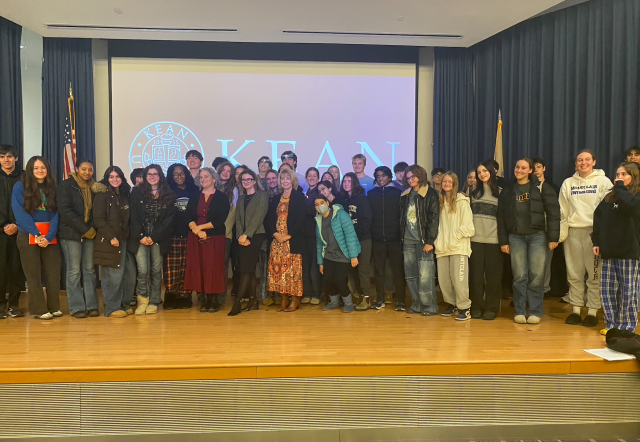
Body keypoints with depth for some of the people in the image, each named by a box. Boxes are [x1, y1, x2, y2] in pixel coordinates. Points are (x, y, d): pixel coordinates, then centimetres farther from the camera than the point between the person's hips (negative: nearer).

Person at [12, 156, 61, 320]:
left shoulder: (52, 188, 9)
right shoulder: (20, 186, -1)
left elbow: (55, 214, 2)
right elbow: (20, 213, -9)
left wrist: (49, 236, -12)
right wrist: (37, 234, -16)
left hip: (49, 236, 3)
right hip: (28, 236, -3)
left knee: (54, 272, 2)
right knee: (34, 274, 2)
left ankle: (54, 307, 14)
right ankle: (39, 309, 10)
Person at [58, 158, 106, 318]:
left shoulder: (93, 187, 13)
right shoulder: (66, 185, -2)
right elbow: (65, 211, -11)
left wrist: (93, 229, -2)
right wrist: (84, 229, -13)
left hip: (89, 234, 5)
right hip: (71, 234, -4)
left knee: (89, 270, 5)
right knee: (74, 271, -2)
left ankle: (91, 305, 10)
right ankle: (77, 307, 6)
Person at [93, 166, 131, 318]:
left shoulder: (124, 195, 17)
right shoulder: (102, 195, -3)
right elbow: (98, 219, -10)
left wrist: (126, 236, 9)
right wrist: (111, 237, -16)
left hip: (122, 241, 6)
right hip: (107, 241, -6)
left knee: (120, 274, 6)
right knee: (113, 275, -7)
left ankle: (122, 304, 16)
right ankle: (111, 308, 3)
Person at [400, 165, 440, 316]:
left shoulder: (430, 194, -3)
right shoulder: (405, 195, 16)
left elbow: (434, 218, -8)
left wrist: (430, 241, -14)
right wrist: (402, 238, 11)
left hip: (423, 240, -6)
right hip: (408, 240, 6)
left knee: (425, 275, -7)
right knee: (410, 275, 8)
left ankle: (430, 306, 5)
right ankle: (417, 304, 20)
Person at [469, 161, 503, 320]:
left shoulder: (500, 193, 6)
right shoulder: (474, 193, 13)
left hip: (493, 239, -2)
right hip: (475, 239, 2)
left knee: (493, 275, 2)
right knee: (476, 274, 3)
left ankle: (491, 308, 11)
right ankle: (476, 307, 12)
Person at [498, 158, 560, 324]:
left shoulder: (541, 188, 2)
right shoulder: (507, 192, 10)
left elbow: (553, 212, -3)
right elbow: (501, 217, 10)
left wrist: (553, 237, -9)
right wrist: (503, 241, 5)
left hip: (538, 236, -2)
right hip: (516, 237, 2)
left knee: (536, 276, -1)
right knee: (519, 276, 2)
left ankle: (535, 312, 9)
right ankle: (520, 311, 10)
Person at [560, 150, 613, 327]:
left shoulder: (603, 181, 3)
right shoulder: (568, 183, 12)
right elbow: (562, 210, 11)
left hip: (594, 231, -3)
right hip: (573, 232, 3)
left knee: (595, 273, 0)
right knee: (574, 273, 6)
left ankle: (593, 311, 9)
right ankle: (575, 310, 15)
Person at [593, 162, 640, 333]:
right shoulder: (609, 197, 13)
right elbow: (598, 217, 12)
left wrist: (620, 187, -12)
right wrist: (596, 242, 5)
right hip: (609, 252, 5)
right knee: (607, 290, 6)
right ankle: (612, 324, 16)